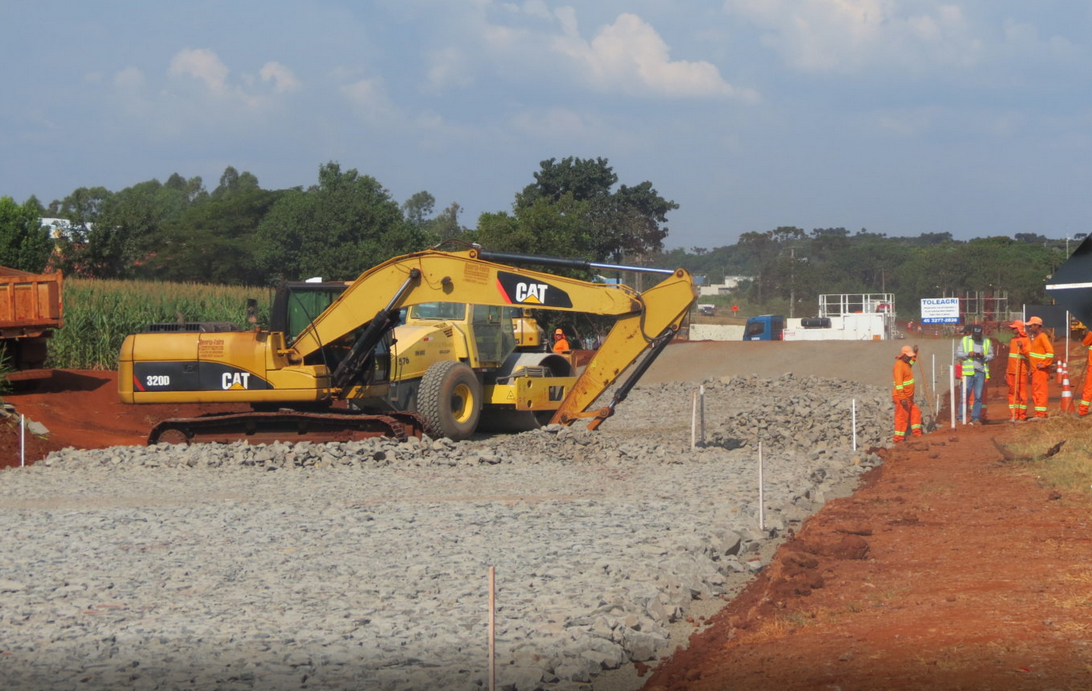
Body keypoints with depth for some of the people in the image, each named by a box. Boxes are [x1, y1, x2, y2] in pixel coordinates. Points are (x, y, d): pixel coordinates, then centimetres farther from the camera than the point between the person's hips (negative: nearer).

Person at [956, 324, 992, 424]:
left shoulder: (986, 342, 13)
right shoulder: (964, 340, 9)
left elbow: (991, 355, 12)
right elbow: (958, 354, 5)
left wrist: (984, 356, -8)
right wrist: (968, 354, -11)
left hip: (981, 372, 2)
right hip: (968, 372, -2)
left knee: (978, 397, 1)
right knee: (965, 395, -3)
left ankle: (976, 418, 5)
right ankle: (962, 418, 1)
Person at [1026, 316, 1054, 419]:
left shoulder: (1042, 337, -11)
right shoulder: (1034, 337, 18)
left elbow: (1050, 352, -21)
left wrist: (1044, 364, -18)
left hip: (1041, 370, -10)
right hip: (1035, 370, 10)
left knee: (1040, 391, -10)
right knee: (1035, 392, 11)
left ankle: (1040, 414, -12)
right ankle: (1037, 414, 15)